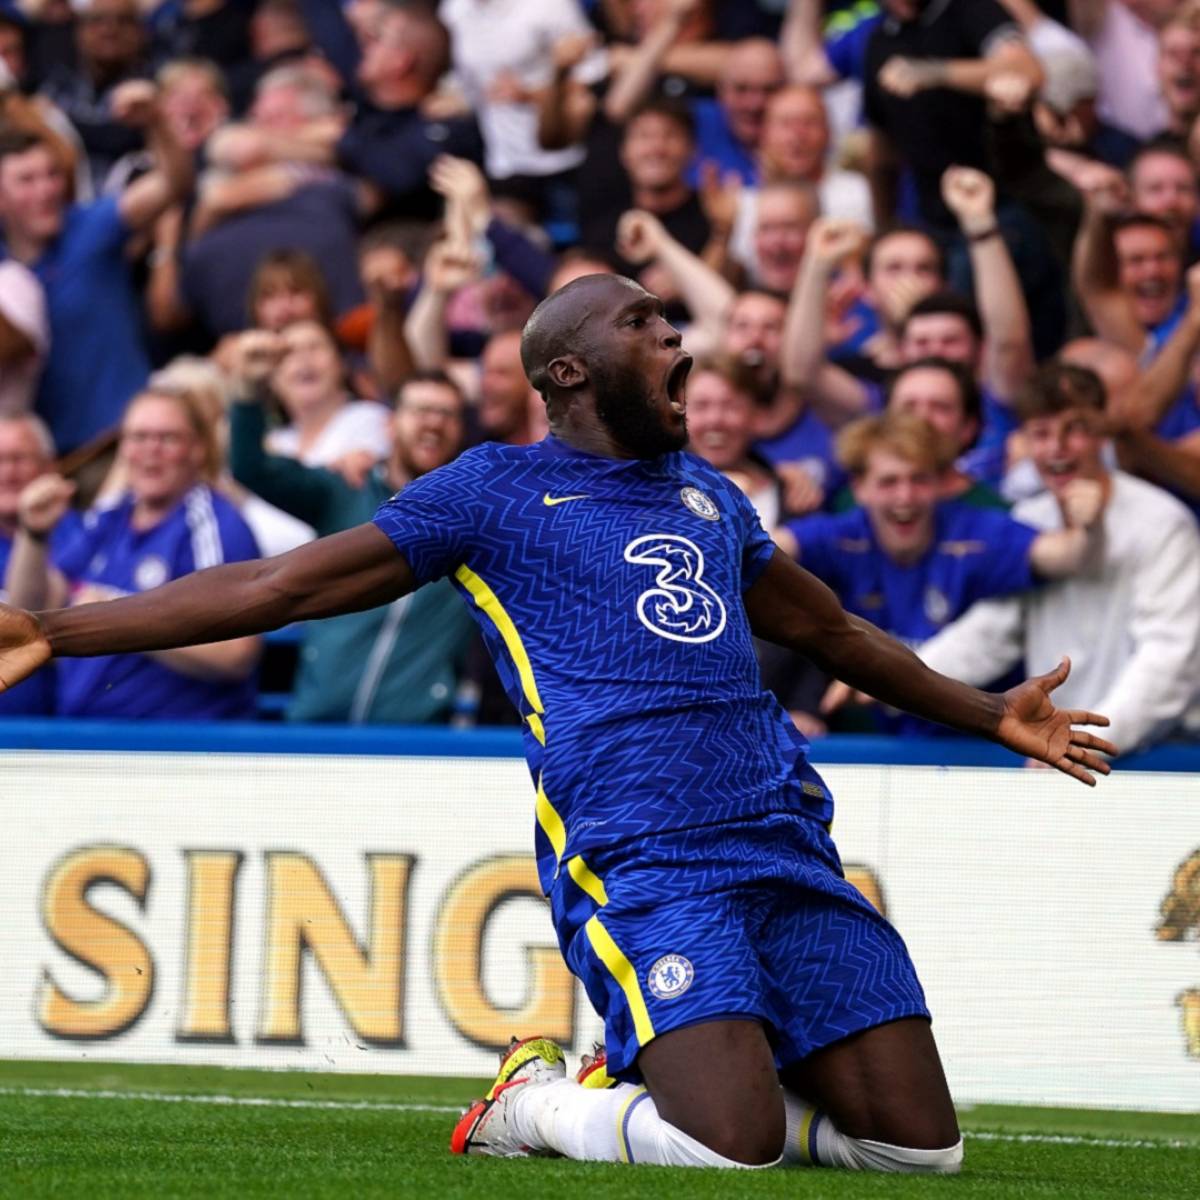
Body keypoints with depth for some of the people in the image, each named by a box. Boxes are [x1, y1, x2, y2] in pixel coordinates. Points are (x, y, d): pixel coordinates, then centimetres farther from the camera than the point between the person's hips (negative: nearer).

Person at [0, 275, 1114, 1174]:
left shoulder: (708, 496, 24)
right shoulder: (496, 491, 7)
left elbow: (828, 629, 41)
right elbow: (280, 587, 6)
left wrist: (989, 716, 48)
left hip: (784, 844, 6)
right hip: (639, 861, -6)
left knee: (920, 1145, -3)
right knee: (734, 1151, -24)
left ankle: (660, 1079, 18)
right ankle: (535, 1105, 5)